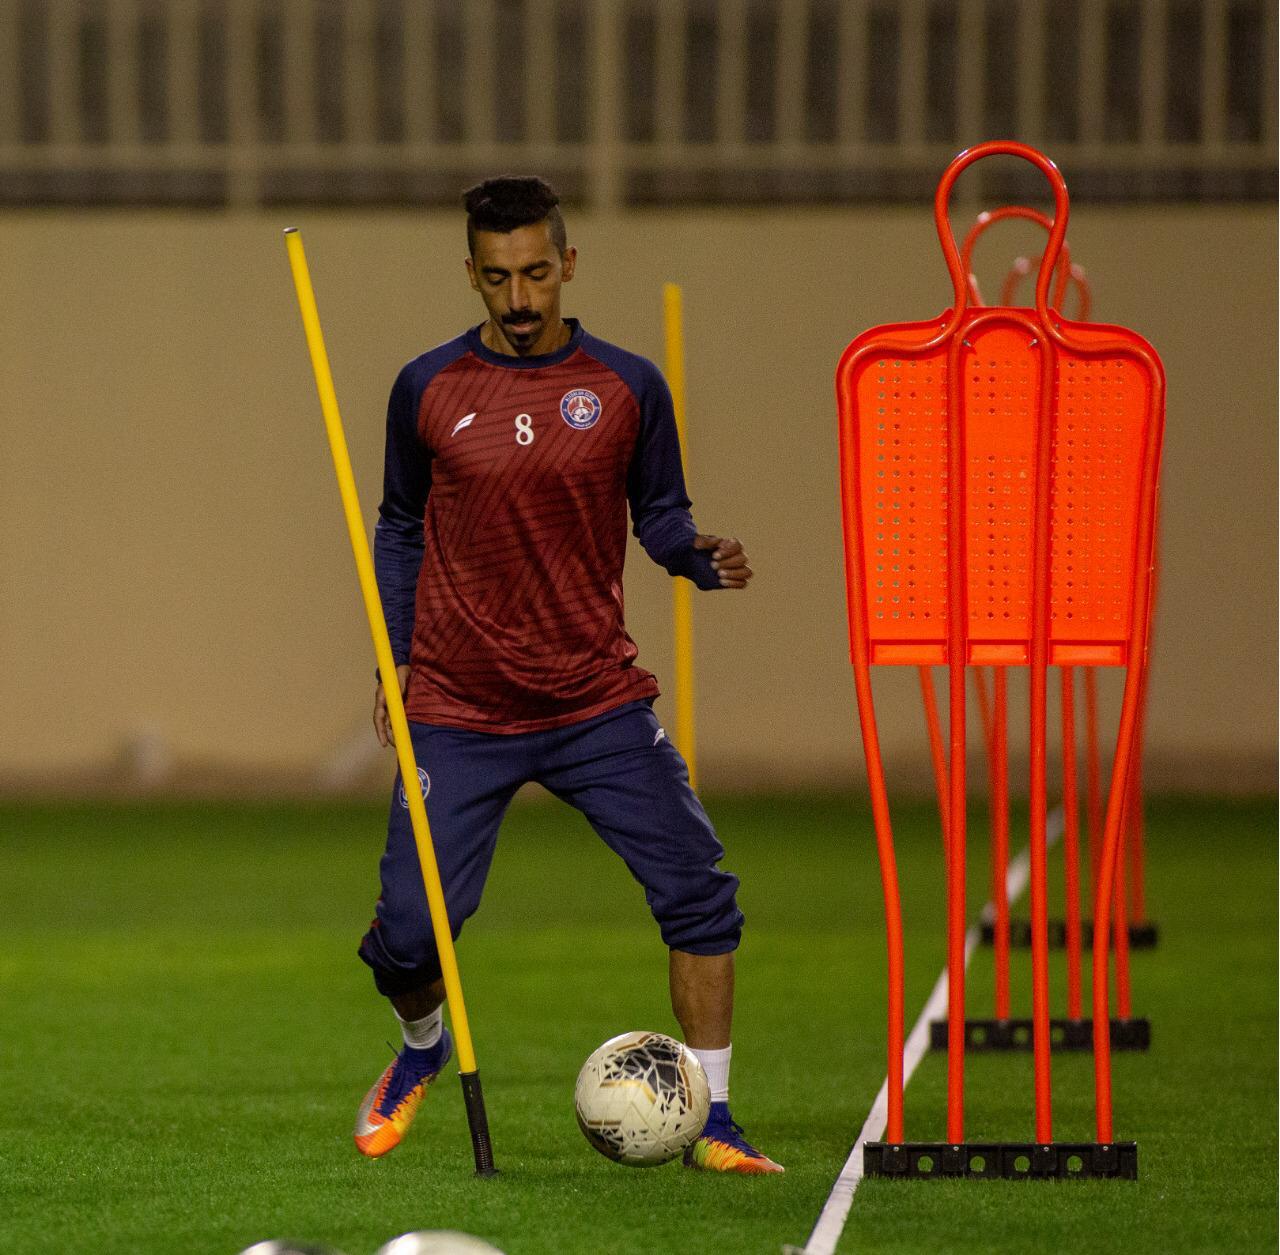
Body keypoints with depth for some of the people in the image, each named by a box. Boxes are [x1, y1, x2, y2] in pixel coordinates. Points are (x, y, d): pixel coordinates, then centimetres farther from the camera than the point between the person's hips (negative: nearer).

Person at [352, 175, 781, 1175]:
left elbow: (659, 516, 8)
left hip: (599, 703, 1)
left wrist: (702, 555, -14)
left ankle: (711, 1125, 1)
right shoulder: (428, 390, 0)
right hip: (458, 710, 0)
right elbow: (401, 532, 12)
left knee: (700, 894, -11)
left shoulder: (626, 388, 0)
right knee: (409, 934, -6)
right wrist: (392, 664, 6)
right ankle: (423, 1051, 30)